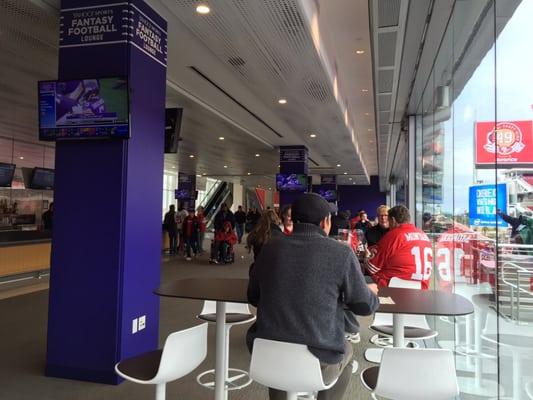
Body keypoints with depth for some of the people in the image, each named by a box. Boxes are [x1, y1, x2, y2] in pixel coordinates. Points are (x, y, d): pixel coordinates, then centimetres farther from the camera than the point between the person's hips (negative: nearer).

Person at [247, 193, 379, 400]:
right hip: (318, 363, -2)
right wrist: (371, 292, 23)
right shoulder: (341, 253, -11)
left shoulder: (271, 246, -1)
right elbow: (365, 306, 0)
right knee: (346, 350, 30)